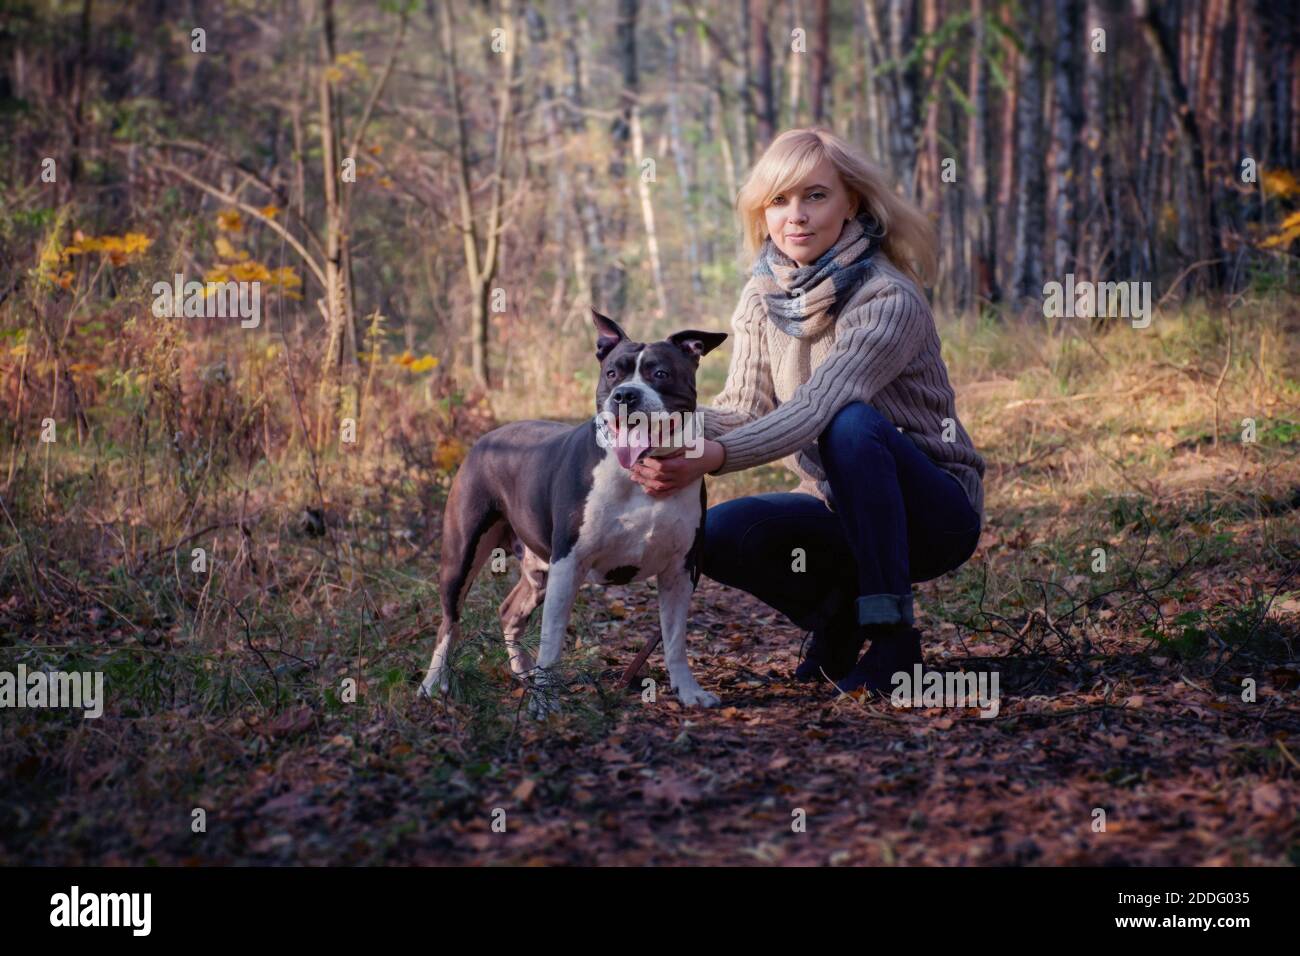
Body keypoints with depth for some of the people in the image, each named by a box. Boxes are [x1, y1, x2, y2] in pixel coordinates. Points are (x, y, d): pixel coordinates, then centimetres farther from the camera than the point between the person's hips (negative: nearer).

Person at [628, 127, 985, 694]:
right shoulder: (763, 296, 1)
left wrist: (717, 455, -49)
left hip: (933, 512, -5)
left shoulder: (889, 300, -20)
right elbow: (744, 409, -8)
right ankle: (836, 613, 7)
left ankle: (893, 637, -26)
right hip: (841, 508, 6)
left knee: (852, 421, -35)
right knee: (718, 535, -22)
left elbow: (819, 406, -34)